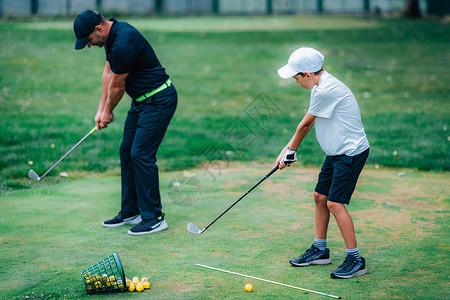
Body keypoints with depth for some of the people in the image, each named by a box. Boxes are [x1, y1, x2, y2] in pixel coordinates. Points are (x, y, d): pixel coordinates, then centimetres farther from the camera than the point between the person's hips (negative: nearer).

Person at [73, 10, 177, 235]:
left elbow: (117, 86, -14)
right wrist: (101, 109, 10)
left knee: (141, 154, -12)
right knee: (126, 151, 11)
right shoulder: (113, 34, 4)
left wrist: (108, 112, 3)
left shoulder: (123, 45, -27)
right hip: (141, 99, 10)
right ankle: (130, 212, 20)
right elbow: (108, 72, 12)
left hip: (159, 100, -10)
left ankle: (154, 218, -4)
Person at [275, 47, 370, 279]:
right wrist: (288, 147, 13)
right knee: (320, 196, 14)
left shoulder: (327, 90, -24)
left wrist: (291, 150, 3)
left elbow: (304, 124, -11)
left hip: (351, 153, -10)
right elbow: (308, 123, 15)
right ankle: (320, 250, 28)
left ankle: (355, 260, -6)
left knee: (335, 203, -14)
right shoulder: (322, 87, 8)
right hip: (336, 153, 10)